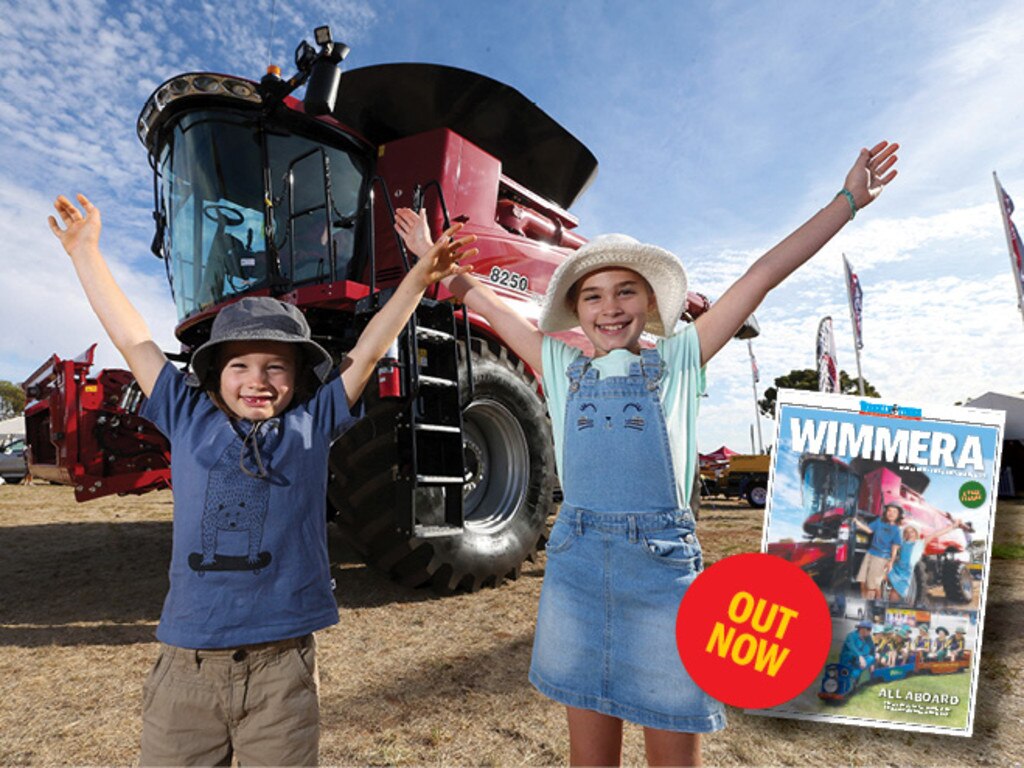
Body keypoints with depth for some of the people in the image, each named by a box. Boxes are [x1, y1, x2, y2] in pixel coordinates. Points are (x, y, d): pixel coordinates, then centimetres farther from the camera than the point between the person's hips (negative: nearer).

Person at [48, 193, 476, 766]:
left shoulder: (312, 424, 3)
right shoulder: (188, 418, 6)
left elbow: (369, 350, 2)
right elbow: (132, 339, 12)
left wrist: (417, 280, -2)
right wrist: (86, 252, 19)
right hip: (186, 665, 2)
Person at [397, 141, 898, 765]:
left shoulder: (679, 360, 3)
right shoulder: (561, 366, 7)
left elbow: (764, 275, 1)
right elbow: (483, 300, 16)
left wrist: (848, 200, 2)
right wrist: (432, 257, 22)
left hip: (664, 561, -1)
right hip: (577, 563, 2)